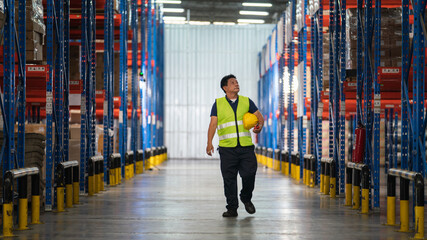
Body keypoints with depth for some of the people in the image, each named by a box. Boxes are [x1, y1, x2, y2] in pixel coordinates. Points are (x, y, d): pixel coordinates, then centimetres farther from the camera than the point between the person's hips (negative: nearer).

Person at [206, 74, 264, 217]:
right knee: (229, 179, 0)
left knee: (249, 174, -8)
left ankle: (246, 198, 20)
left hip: (246, 147, 1)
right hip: (227, 148, -1)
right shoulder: (218, 104, 7)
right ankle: (232, 208, 10)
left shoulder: (246, 102, 11)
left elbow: (260, 117, 14)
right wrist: (209, 143, -11)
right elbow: (213, 124, 1)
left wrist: (259, 126, -9)